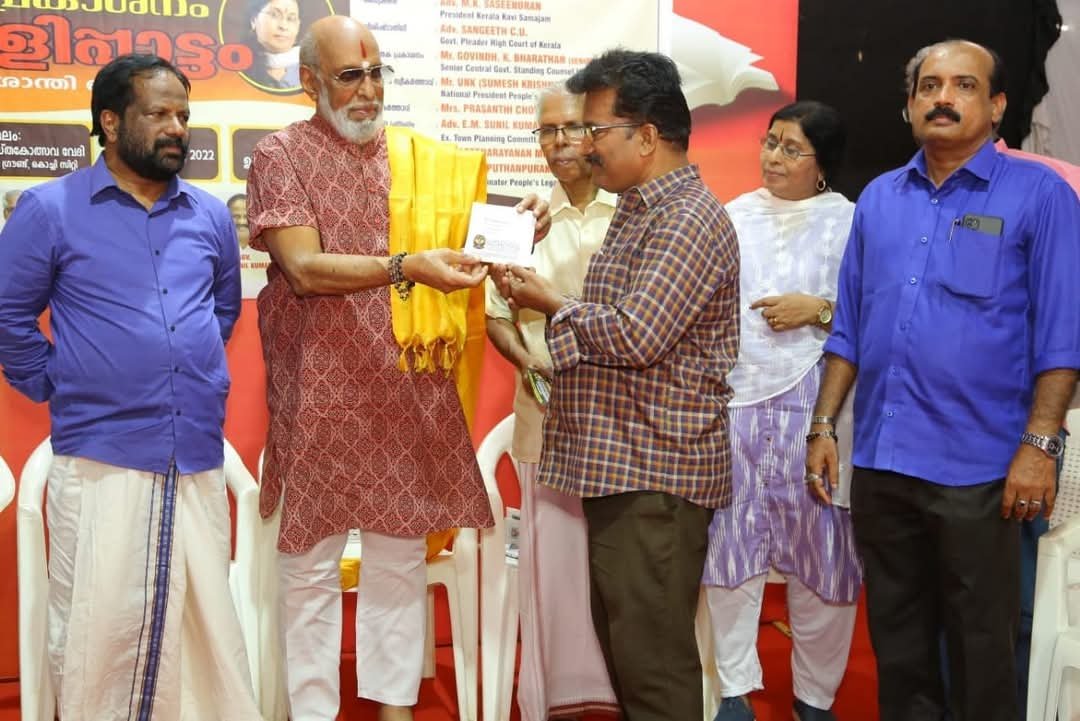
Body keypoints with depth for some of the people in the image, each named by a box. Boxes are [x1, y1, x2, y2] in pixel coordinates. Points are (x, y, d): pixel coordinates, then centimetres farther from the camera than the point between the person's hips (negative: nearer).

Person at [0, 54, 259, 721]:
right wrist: (57, 390, 1)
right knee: (101, 624, 2)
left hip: (199, 457, 4)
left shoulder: (211, 215, 9)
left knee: (207, 619, 9)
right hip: (101, 458, -3)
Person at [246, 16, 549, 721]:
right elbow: (305, 268, -14)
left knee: (401, 553, 10)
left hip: (410, 390, 4)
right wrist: (408, 268, -26)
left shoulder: (417, 156, 10)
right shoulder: (282, 154, -2)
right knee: (313, 561, 5)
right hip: (321, 392, -4)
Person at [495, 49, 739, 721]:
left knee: (653, 659, -2)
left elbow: (636, 335, -24)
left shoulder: (688, 218, -15)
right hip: (619, 465, 10)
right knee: (622, 646, 17)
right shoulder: (642, 210, 17)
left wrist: (552, 303, -10)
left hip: (656, 474, -10)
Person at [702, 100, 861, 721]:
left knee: (821, 552, 4)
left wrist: (819, 311, -14)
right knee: (729, 548, 5)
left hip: (813, 406, -2)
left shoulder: (850, 222, 0)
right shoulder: (735, 216, 11)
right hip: (736, 399, 3)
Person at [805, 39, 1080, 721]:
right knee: (896, 638, 17)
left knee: (982, 649, 8)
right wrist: (824, 424, 7)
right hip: (880, 462, 5)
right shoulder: (879, 198, 9)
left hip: (979, 468, -4)